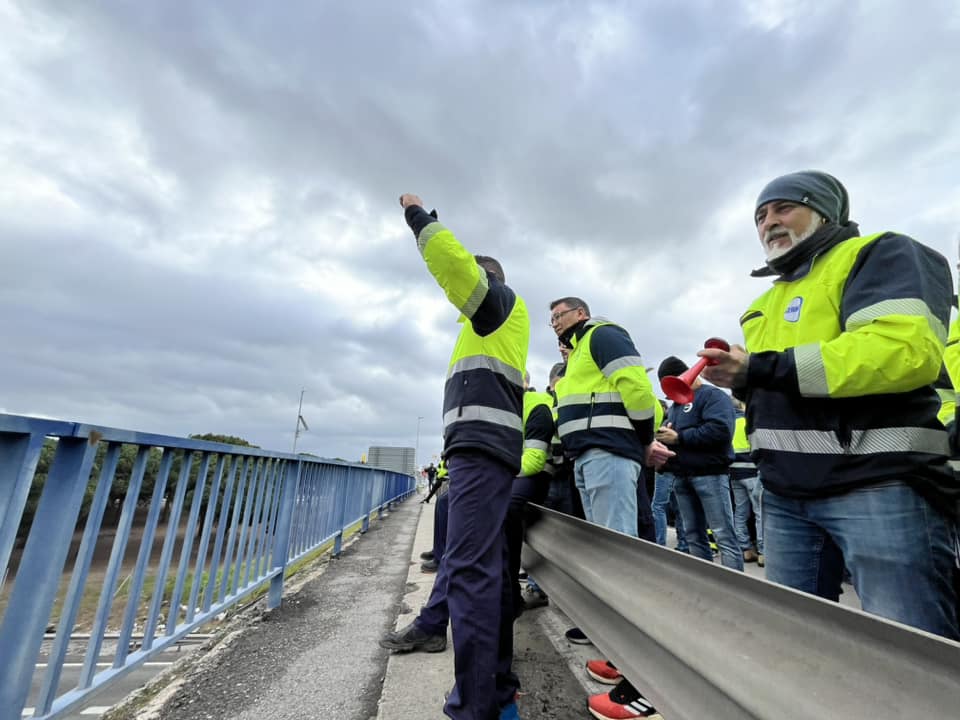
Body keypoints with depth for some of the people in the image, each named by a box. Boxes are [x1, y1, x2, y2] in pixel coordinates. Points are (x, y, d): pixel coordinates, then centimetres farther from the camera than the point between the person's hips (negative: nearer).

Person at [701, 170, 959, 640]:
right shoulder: (768, 303, 23)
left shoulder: (883, 254, 0)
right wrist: (740, 380, 2)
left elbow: (905, 348, -19)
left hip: (877, 485, -7)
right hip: (785, 494, 8)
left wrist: (762, 368, -18)